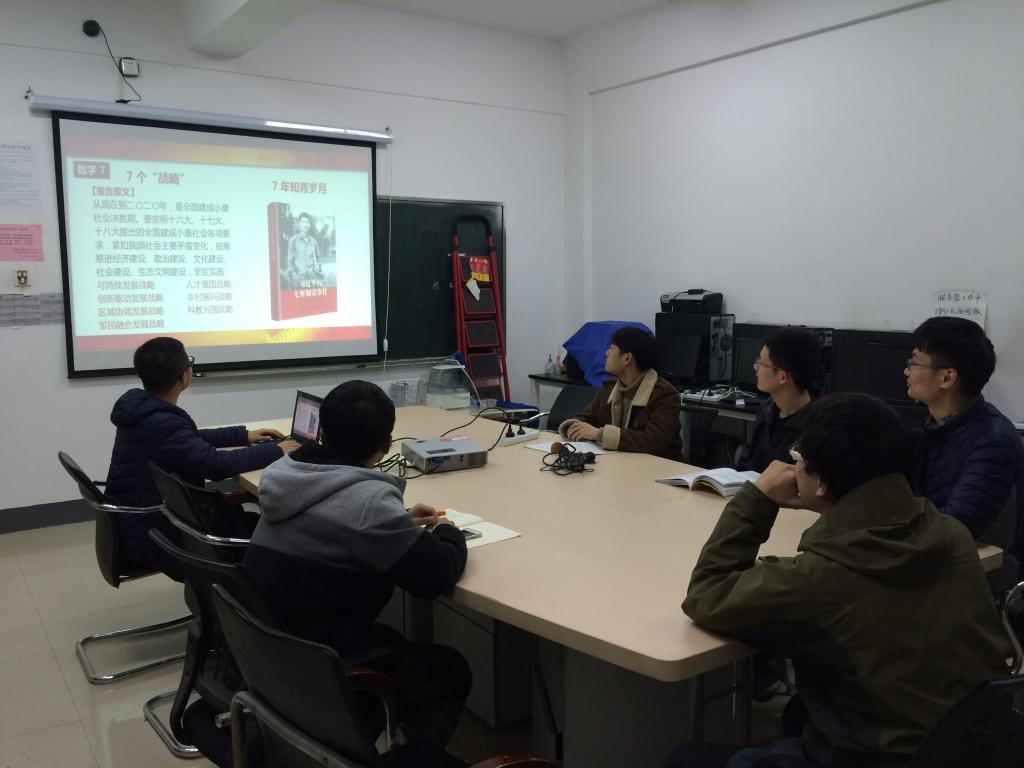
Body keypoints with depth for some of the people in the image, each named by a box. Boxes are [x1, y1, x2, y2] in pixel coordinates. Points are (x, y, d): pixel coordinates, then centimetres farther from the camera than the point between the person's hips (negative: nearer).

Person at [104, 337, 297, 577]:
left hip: (137, 519, 9)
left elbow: (193, 439, 16)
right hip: (151, 536, -9)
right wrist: (275, 451, -18)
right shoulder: (160, 424, -28)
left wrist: (244, 435, 16)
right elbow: (216, 464, -30)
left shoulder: (142, 408, 2)